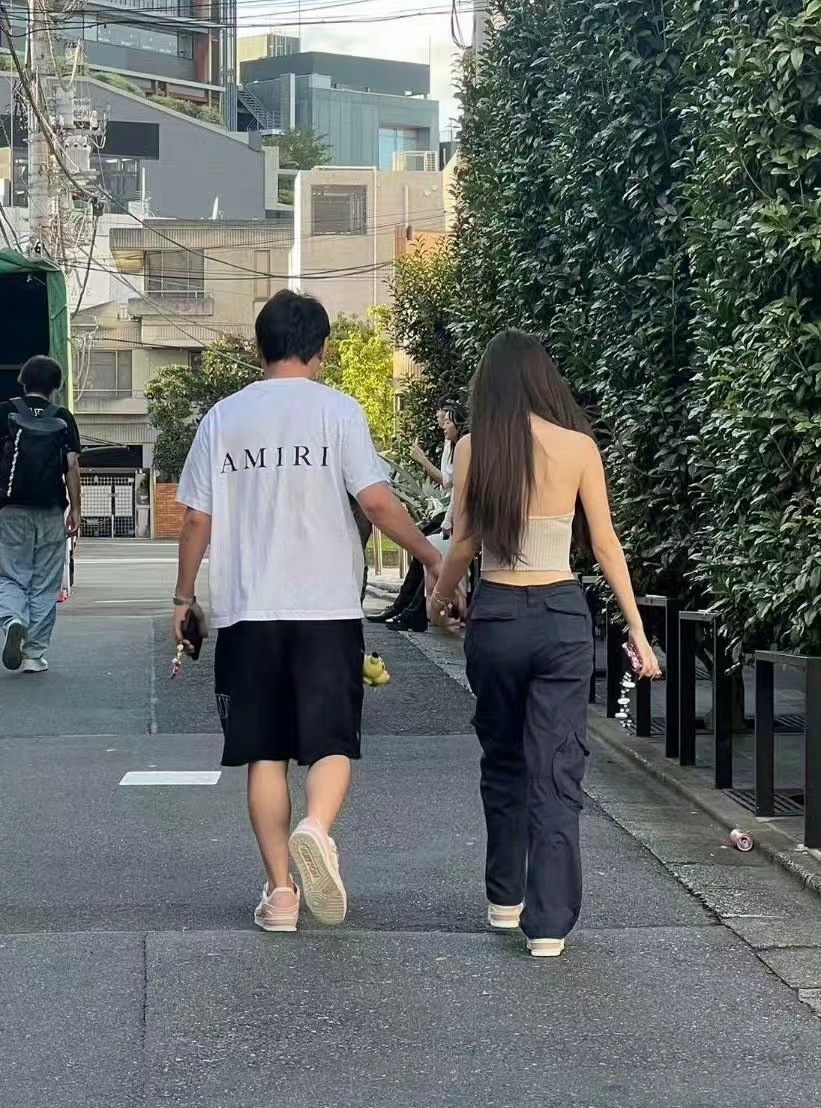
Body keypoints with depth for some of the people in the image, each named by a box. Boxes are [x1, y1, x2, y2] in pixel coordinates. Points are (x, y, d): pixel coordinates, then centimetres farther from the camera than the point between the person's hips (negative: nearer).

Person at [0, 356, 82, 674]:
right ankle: (35, 655, 6)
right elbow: (72, 466, 0)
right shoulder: (63, 418, 3)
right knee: (45, 585, 7)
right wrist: (75, 510, 5)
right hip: (51, 513, 0)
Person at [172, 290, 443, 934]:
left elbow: (197, 519, 7)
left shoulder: (223, 418, 6)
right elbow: (376, 501, -9)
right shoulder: (337, 410, -2)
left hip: (246, 610, 2)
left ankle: (280, 891, 5)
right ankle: (316, 831, -26)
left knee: (265, 753, 8)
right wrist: (432, 558, 2)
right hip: (327, 605, -2)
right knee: (332, 742, 3)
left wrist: (185, 597, 18)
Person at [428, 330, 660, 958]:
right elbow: (605, 544, -2)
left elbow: (465, 543, 0)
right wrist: (636, 629, 3)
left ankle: (505, 900, 28)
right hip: (564, 618, -1)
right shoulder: (578, 447, -3)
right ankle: (549, 923, -3)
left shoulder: (474, 449, -3)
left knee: (503, 763, 19)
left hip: (496, 617, 1)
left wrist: (440, 597, 19)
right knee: (557, 771, 1)